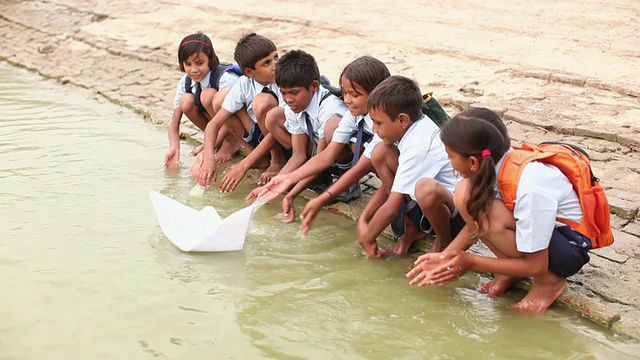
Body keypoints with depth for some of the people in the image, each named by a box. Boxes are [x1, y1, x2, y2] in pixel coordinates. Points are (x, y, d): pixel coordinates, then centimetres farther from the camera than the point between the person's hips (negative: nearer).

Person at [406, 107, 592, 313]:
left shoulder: (530, 189, -34)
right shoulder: (497, 163, -13)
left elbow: (536, 265, -25)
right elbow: (475, 222, 2)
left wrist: (470, 263, -22)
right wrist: (445, 257, -9)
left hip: (571, 249, -7)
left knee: (489, 217, -32)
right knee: (466, 194, -13)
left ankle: (549, 282, -9)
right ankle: (512, 272, 1)